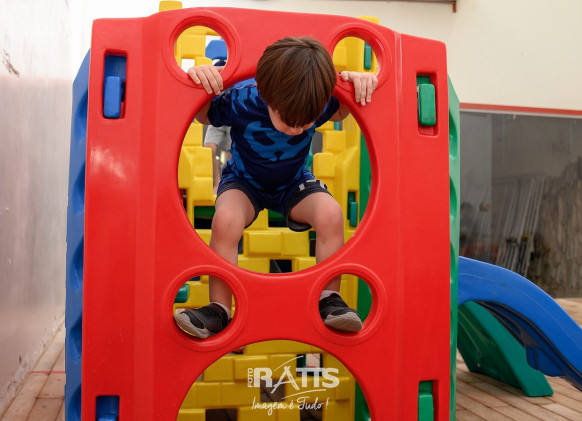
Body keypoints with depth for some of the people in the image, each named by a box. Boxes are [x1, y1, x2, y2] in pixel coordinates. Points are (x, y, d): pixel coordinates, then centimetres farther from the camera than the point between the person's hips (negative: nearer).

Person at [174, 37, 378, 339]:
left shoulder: (318, 105, -23)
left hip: (294, 183, 2)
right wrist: (199, 81, -34)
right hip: (244, 180, -2)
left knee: (331, 213, -29)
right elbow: (204, 115, -11)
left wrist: (357, 81, -22)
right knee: (226, 219, -35)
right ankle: (219, 309, -19)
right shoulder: (241, 104, -30)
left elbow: (341, 112, 2)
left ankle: (329, 299, -13)